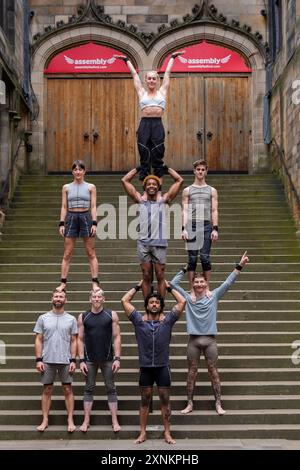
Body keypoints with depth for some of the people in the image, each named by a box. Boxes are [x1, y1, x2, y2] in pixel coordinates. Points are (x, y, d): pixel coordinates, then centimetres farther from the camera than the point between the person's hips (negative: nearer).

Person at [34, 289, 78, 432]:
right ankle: (45, 420, 12)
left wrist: (73, 360, -5)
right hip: (47, 361, 0)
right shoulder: (43, 318, 3)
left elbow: (74, 341, 4)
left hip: (66, 361, 0)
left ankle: (70, 420, 8)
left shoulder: (71, 319, 3)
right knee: (47, 390, 6)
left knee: (68, 389, 2)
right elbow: (39, 340, 3)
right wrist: (38, 359, -5)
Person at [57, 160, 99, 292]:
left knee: (91, 253, 0)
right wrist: (62, 223, -1)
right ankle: (63, 282, 3)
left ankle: (95, 282, 2)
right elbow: (64, 207, 8)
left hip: (86, 217, -1)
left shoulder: (90, 187, 5)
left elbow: (93, 207, 2)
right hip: (71, 218, 1)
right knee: (67, 254, 1)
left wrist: (94, 223, -8)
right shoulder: (66, 187, 9)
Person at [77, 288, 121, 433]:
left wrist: (117, 358, -8)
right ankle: (86, 421, 11)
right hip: (89, 360, 1)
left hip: (108, 359, -1)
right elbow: (80, 339, 3)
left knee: (111, 389, 3)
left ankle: (115, 421, 7)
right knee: (89, 389, 5)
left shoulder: (111, 315, 0)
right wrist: (81, 360, -4)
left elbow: (116, 337, -1)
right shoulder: (83, 317, 3)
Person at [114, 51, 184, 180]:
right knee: (144, 154, 0)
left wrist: (172, 57, 29)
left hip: (158, 124, 0)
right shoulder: (142, 92, 14)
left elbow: (167, 73, 22)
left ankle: (158, 179, 4)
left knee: (158, 154, 1)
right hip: (144, 124, 0)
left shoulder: (162, 91, 14)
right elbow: (134, 74, 22)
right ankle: (144, 179, 4)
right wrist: (127, 60, 29)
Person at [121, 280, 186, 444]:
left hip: (163, 367, 0)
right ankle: (142, 433, 16)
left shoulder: (167, 320, 1)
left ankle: (167, 433, 14)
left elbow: (182, 302, 1)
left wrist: (169, 287, 8)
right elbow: (125, 301, 3)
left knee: (165, 401, 6)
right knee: (145, 401, 9)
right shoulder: (139, 320, 1)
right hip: (145, 368, 0)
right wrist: (138, 287, 11)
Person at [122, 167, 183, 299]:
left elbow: (179, 180, 12)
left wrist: (167, 168, 18)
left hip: (159, 242, -1)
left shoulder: (163, 199, 11)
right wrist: (138, 168, 20)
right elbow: (125, 180, 14)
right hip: (143, 242, 1)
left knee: (160, 276, 1)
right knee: (146, 276, 5)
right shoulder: (140, 199, 13)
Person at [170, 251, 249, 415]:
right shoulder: (188, 298, 5)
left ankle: (218, 404, 10)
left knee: (213, 371, 4)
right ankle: (190, 404, 14)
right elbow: (173, 283, 2)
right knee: (192, 372, 7)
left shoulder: (213, 296, 4)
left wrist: (239, 266, -7)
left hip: (210, 340, 0)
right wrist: (184, 269, 7)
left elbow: (227, 283, -1)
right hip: (193, 340, 1)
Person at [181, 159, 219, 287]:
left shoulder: (212, 190, 12)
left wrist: (215, 229, -4)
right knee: (192, 258, 0)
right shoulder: (187, 190, 11)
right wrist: (184, 229, -6)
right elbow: (185, 211, 5)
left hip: (206, 225, 0)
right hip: (191, 225, 0)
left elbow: (214, 211, 7)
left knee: (205, 258, -4)